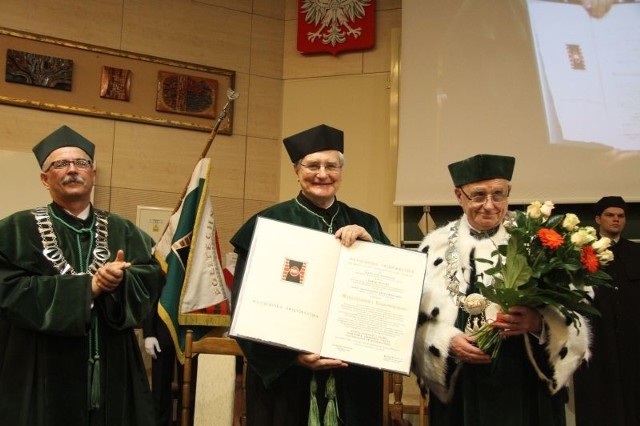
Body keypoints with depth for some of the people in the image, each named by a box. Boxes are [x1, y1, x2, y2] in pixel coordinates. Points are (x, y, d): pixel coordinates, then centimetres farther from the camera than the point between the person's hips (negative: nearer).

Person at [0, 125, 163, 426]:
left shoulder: (123, 231, 10)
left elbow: (150, 279, -1)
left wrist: (119, 282, -23)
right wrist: (88, 285, -17)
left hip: (113, 370, 3)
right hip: (44, 372, -3)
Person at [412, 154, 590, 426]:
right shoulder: (436, 246, 2)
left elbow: (569, 315, -2)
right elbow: (416, 317, 1)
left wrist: (537, 323, -20)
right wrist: (448, 342, -15)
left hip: (525, 386, 0)